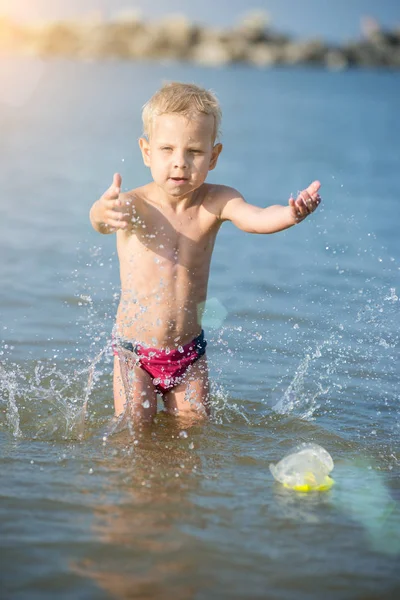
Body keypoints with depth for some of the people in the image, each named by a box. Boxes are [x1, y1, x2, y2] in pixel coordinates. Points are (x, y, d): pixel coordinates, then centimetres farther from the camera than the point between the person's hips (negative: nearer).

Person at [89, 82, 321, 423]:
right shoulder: (136, 205, -18)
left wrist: (291, 214, -51)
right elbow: (100, 221, -39)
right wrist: (105, 212, -65)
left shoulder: (216, 202, -11)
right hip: (134, 350, -2)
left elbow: (255, 218, -28)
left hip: (189, 352, 2)